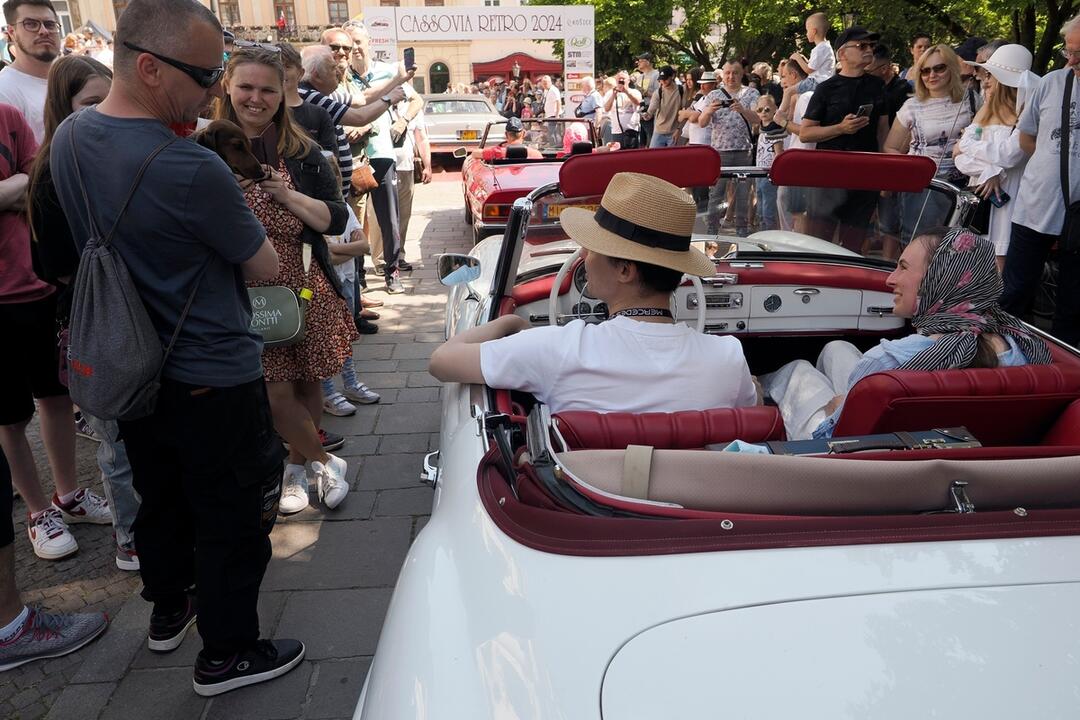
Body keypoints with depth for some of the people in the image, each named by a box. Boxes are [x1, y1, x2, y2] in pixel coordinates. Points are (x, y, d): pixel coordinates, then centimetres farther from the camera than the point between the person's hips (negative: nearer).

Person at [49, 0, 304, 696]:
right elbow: (267, 267, -16)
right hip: (213, 379, -8)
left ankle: (168, 611, 47)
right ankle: (227, 654, 27)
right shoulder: (193, 170, -29)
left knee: (161, 499, 26)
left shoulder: (68, 137, -3)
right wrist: (241, 216, 5)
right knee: (233, 520, 11)